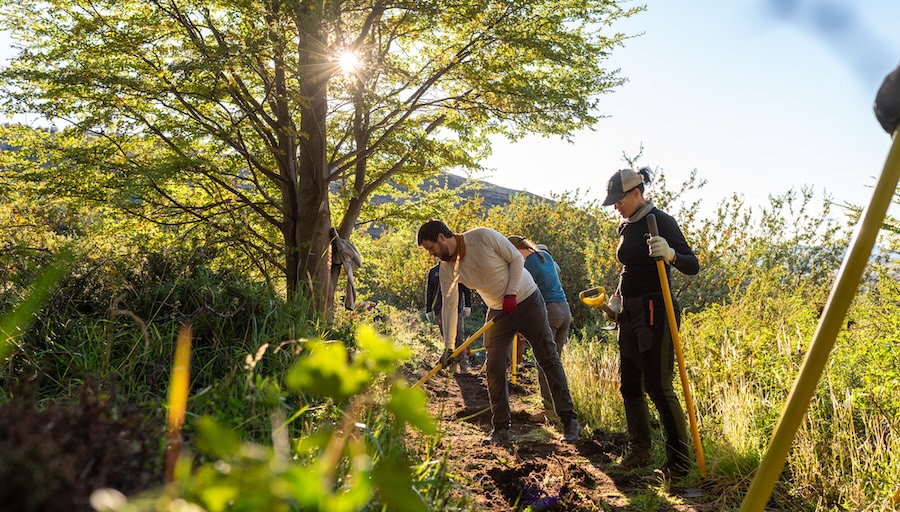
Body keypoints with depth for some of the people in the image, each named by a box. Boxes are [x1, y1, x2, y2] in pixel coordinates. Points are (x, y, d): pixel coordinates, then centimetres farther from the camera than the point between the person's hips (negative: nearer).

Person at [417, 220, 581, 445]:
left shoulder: (483, 236, -21)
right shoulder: (447, 268, -7)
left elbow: (516, 259, -13)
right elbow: (449, 306, -4)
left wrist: (511, 293, -20)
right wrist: (447, 347, -7)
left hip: (527, 301, -4)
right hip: (498, 312, 5)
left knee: (549, 359, -2)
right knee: (494, 368, -3)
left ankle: (569, 421, 6)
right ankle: (501, 429, 8)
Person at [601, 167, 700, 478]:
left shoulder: (661, 222, -11)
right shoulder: (626, 227, 14)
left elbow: (692, 266, -15)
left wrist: (670, 254, -35)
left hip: (655, 312, -9)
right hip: (630, 314, 9)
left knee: (658, 386, -8)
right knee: (629, 384, 12)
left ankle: (679, 459, 4)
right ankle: (639, 452, 24)